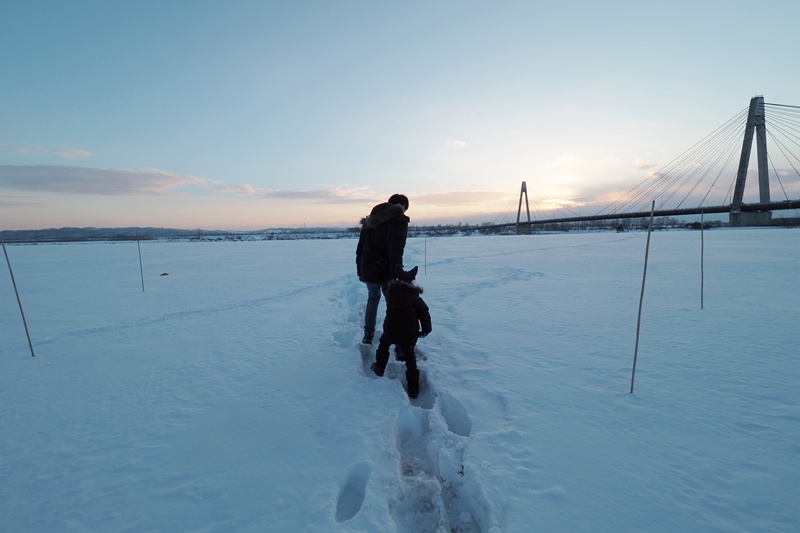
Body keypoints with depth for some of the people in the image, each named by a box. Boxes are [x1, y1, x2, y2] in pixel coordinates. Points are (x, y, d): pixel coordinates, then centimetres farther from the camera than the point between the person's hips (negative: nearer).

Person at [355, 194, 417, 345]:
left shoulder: (370, 220, 14)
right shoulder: (399, 220, -8)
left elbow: (360, 249, 17)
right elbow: (395, 250, -22)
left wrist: (360, 270, 22)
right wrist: (398, 273, -25)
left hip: (368, 270, 6)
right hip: (386, 271, -6)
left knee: (373, 298, 28)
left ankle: (368, 335, 31)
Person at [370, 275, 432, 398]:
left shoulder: (391, 290, 4)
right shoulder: (415, 297, 0)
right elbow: (424, 312, -5)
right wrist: (426, 329, 5)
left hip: (390, 331, 1)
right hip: (409, 335, -1)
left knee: (383, 344, 33)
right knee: (410, 360, 13)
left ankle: (379, 368, 42)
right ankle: (413, 388, 17)